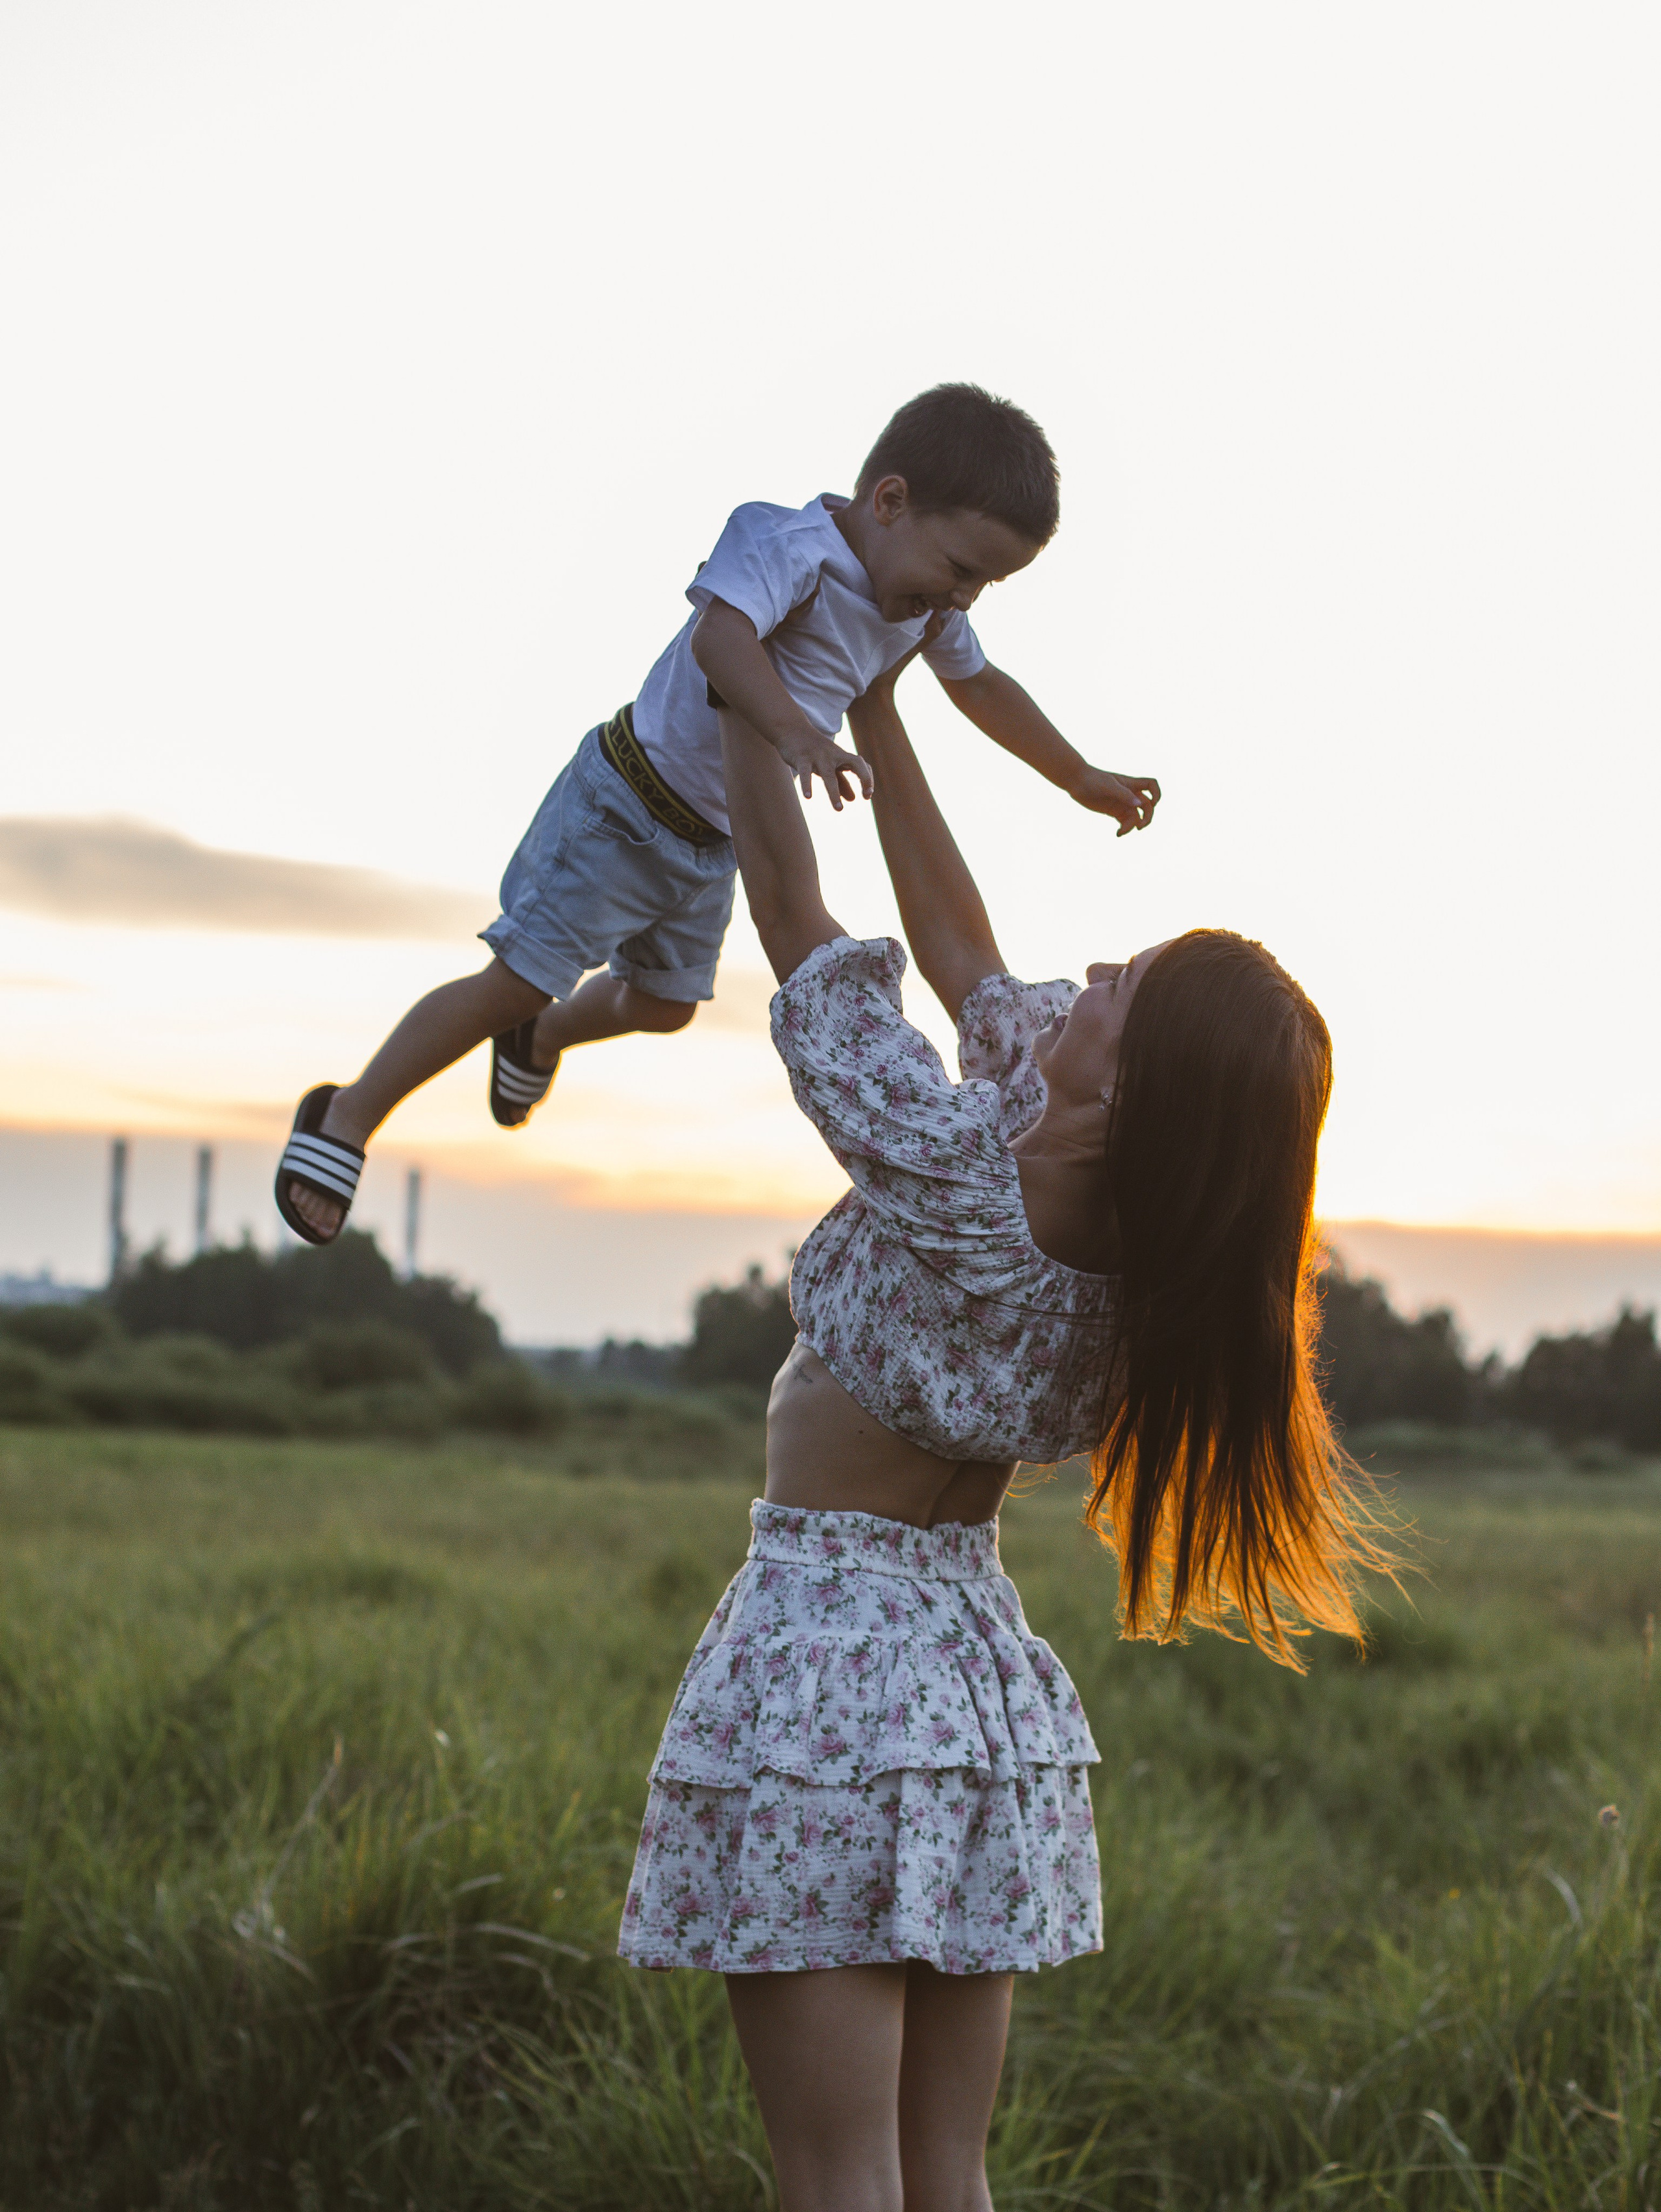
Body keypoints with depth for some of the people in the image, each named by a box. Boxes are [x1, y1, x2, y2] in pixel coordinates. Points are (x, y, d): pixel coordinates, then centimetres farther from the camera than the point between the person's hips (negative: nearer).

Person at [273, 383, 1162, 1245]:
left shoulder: (927, 608, -2)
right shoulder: (793, 548, -29)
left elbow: (983, 688, 18)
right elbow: (720, 637, -48)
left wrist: (1082, 778, 27)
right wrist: (793, 731, -64)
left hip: (714, 843, 8)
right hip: (627, 806, -8)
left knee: (662, 1002, 24)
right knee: (518, 980, -7)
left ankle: (539, 1039, 57)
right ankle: (347, 1117, 9)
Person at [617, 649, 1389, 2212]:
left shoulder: (957, 1179, -22)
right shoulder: (1138, 1251, -4)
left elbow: (795, 920, -10)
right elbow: (962, 957, 8)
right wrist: (875, 717, 14)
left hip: (821, 1644, -7)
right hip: (982, 1674, 7)